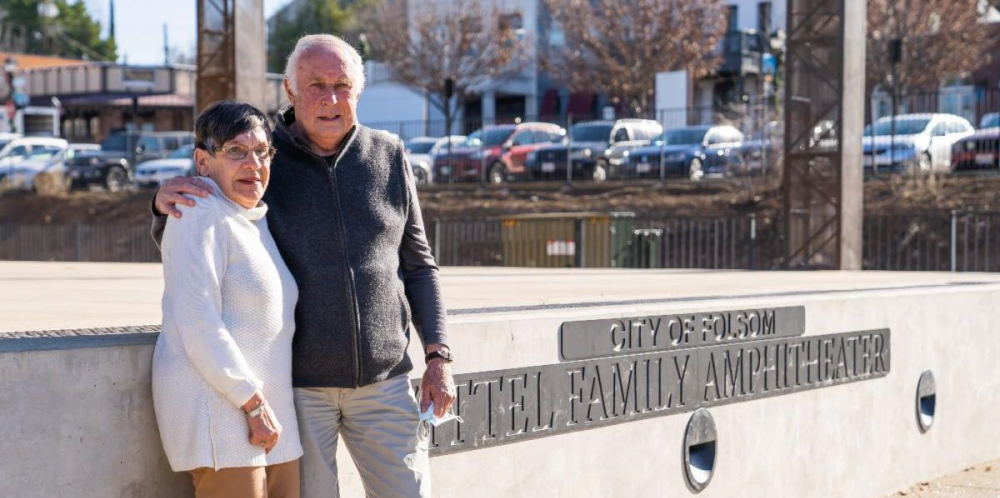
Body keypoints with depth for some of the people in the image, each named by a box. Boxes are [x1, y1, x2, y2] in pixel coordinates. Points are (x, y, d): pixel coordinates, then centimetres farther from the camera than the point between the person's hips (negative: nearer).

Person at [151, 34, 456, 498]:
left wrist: (438, 356, 3)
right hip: (296, 384, -2)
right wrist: (166, 203, -18)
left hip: (383, 380, 2)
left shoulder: (388, 157, 5)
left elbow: (418, 265, 12)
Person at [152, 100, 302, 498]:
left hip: (269, 412, 9)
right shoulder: (202, 215, -9)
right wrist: (254, 405, -16)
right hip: (217, 409, -9)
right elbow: (198, 326, -18)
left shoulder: (258, 222, 19)